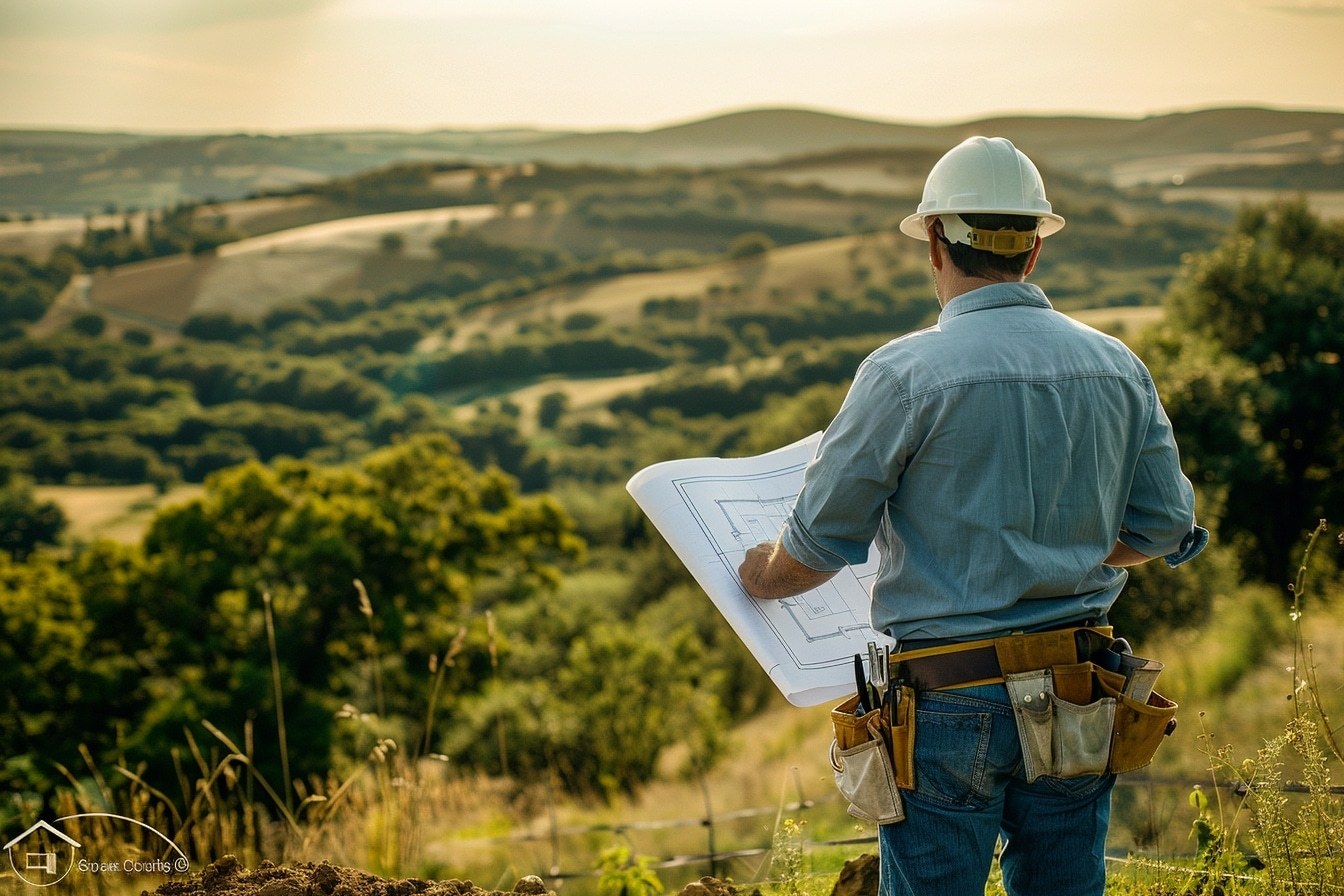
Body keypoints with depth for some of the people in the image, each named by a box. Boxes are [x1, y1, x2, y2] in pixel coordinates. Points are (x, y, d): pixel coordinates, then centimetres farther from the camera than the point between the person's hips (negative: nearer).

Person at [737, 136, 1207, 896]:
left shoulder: (904, 373, -11)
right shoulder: (1118, 367, 4)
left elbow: (821, 543, -5)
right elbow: (1167, 528, 10)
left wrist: (761, 578, 16)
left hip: (953, 705, -5)